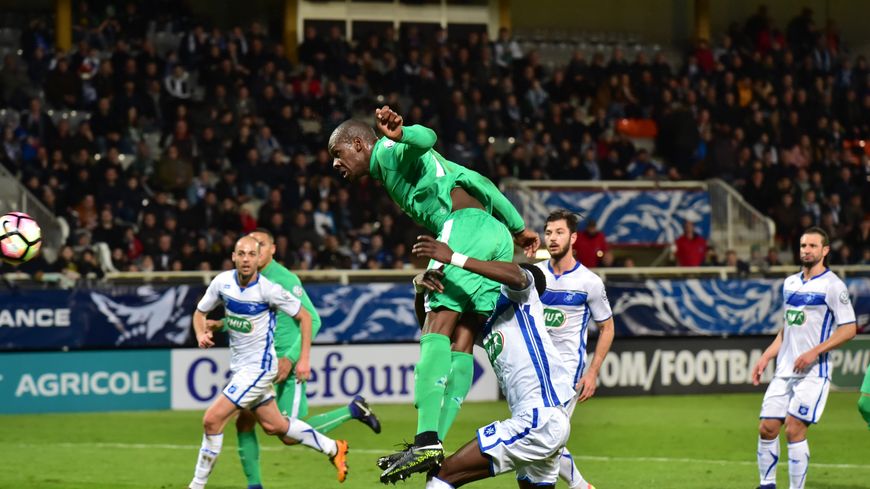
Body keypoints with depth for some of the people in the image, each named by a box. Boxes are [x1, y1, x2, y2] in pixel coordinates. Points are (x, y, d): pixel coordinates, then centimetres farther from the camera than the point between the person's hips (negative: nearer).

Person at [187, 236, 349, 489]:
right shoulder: (222, 282, -3)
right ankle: (333, 448, 35)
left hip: (259, 366, -7)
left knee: (212, 419, -14)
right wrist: (201, 335, -10)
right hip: (239, 365, 7)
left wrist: (304, 359, -8)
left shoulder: (269, 290, -18)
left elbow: (304, 316, -6)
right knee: (274, 426, 16)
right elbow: (200, 312, 12)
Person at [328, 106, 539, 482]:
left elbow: (425, 139, -16)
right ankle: (435, 444, -9)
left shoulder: (387, 152, 8)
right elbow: (478, 183, 32)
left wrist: (400, 135, -39)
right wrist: (518, 228, 34)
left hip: (465, 224, -10)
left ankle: (427, 441, -30)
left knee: (438, 328, -18)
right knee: (462, 341, 0)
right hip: (499, 235, 10)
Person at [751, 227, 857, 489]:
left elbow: (849, 329, -11)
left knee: (794, 430, -12)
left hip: (813, 371, -7)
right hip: (784, 369, 7)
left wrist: (814, 352, -19)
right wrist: (766, 357, 16)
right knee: (767, 428, 2)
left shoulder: (832, 285, -7)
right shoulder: (790, 283, 14)